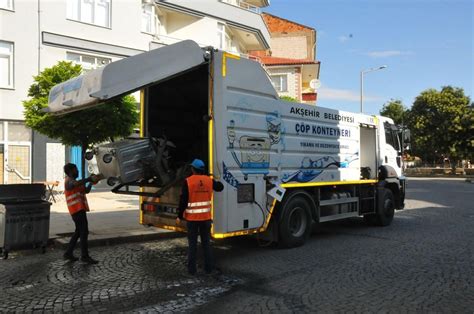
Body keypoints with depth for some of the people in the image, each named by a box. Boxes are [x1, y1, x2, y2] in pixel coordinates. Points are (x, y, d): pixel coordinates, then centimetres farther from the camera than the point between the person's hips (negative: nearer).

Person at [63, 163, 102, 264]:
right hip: (77, 210, -10)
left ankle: (68, 253, 21)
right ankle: (85, 256, -7)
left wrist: (91, 181, 5)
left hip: (80, 209, 10)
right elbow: (77, 183, -32)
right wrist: (90, 178, -25)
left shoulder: (73, 181, 23)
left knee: (79, 232, 16)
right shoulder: (69, 180, -7)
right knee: (84, 232, -9)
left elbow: (86, 190, 19)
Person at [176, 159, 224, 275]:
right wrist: (215, 181, 39)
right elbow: (220, 187, 19)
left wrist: (179, 216, -2)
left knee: (192, 243, 6)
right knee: (206, 242, 13)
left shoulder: (188, 181, -11)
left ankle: (192, 269, 10)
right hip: (206, 217, 3)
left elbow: (183, 201, -11)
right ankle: (208, 267, 17)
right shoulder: (209, 180, 0)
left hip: (192, 218, -3)